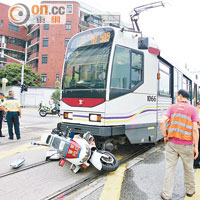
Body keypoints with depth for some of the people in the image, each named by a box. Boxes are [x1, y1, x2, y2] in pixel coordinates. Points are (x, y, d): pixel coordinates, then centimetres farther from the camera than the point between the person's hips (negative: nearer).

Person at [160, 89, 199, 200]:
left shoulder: (172, 107, 0)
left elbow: (162, 122, -11)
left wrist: (165, 136, 1)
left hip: (172, 143, 0)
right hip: (186, 145, 0)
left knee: (170, 168, 7)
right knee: (189, 169, 19)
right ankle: (190, 190, 37)